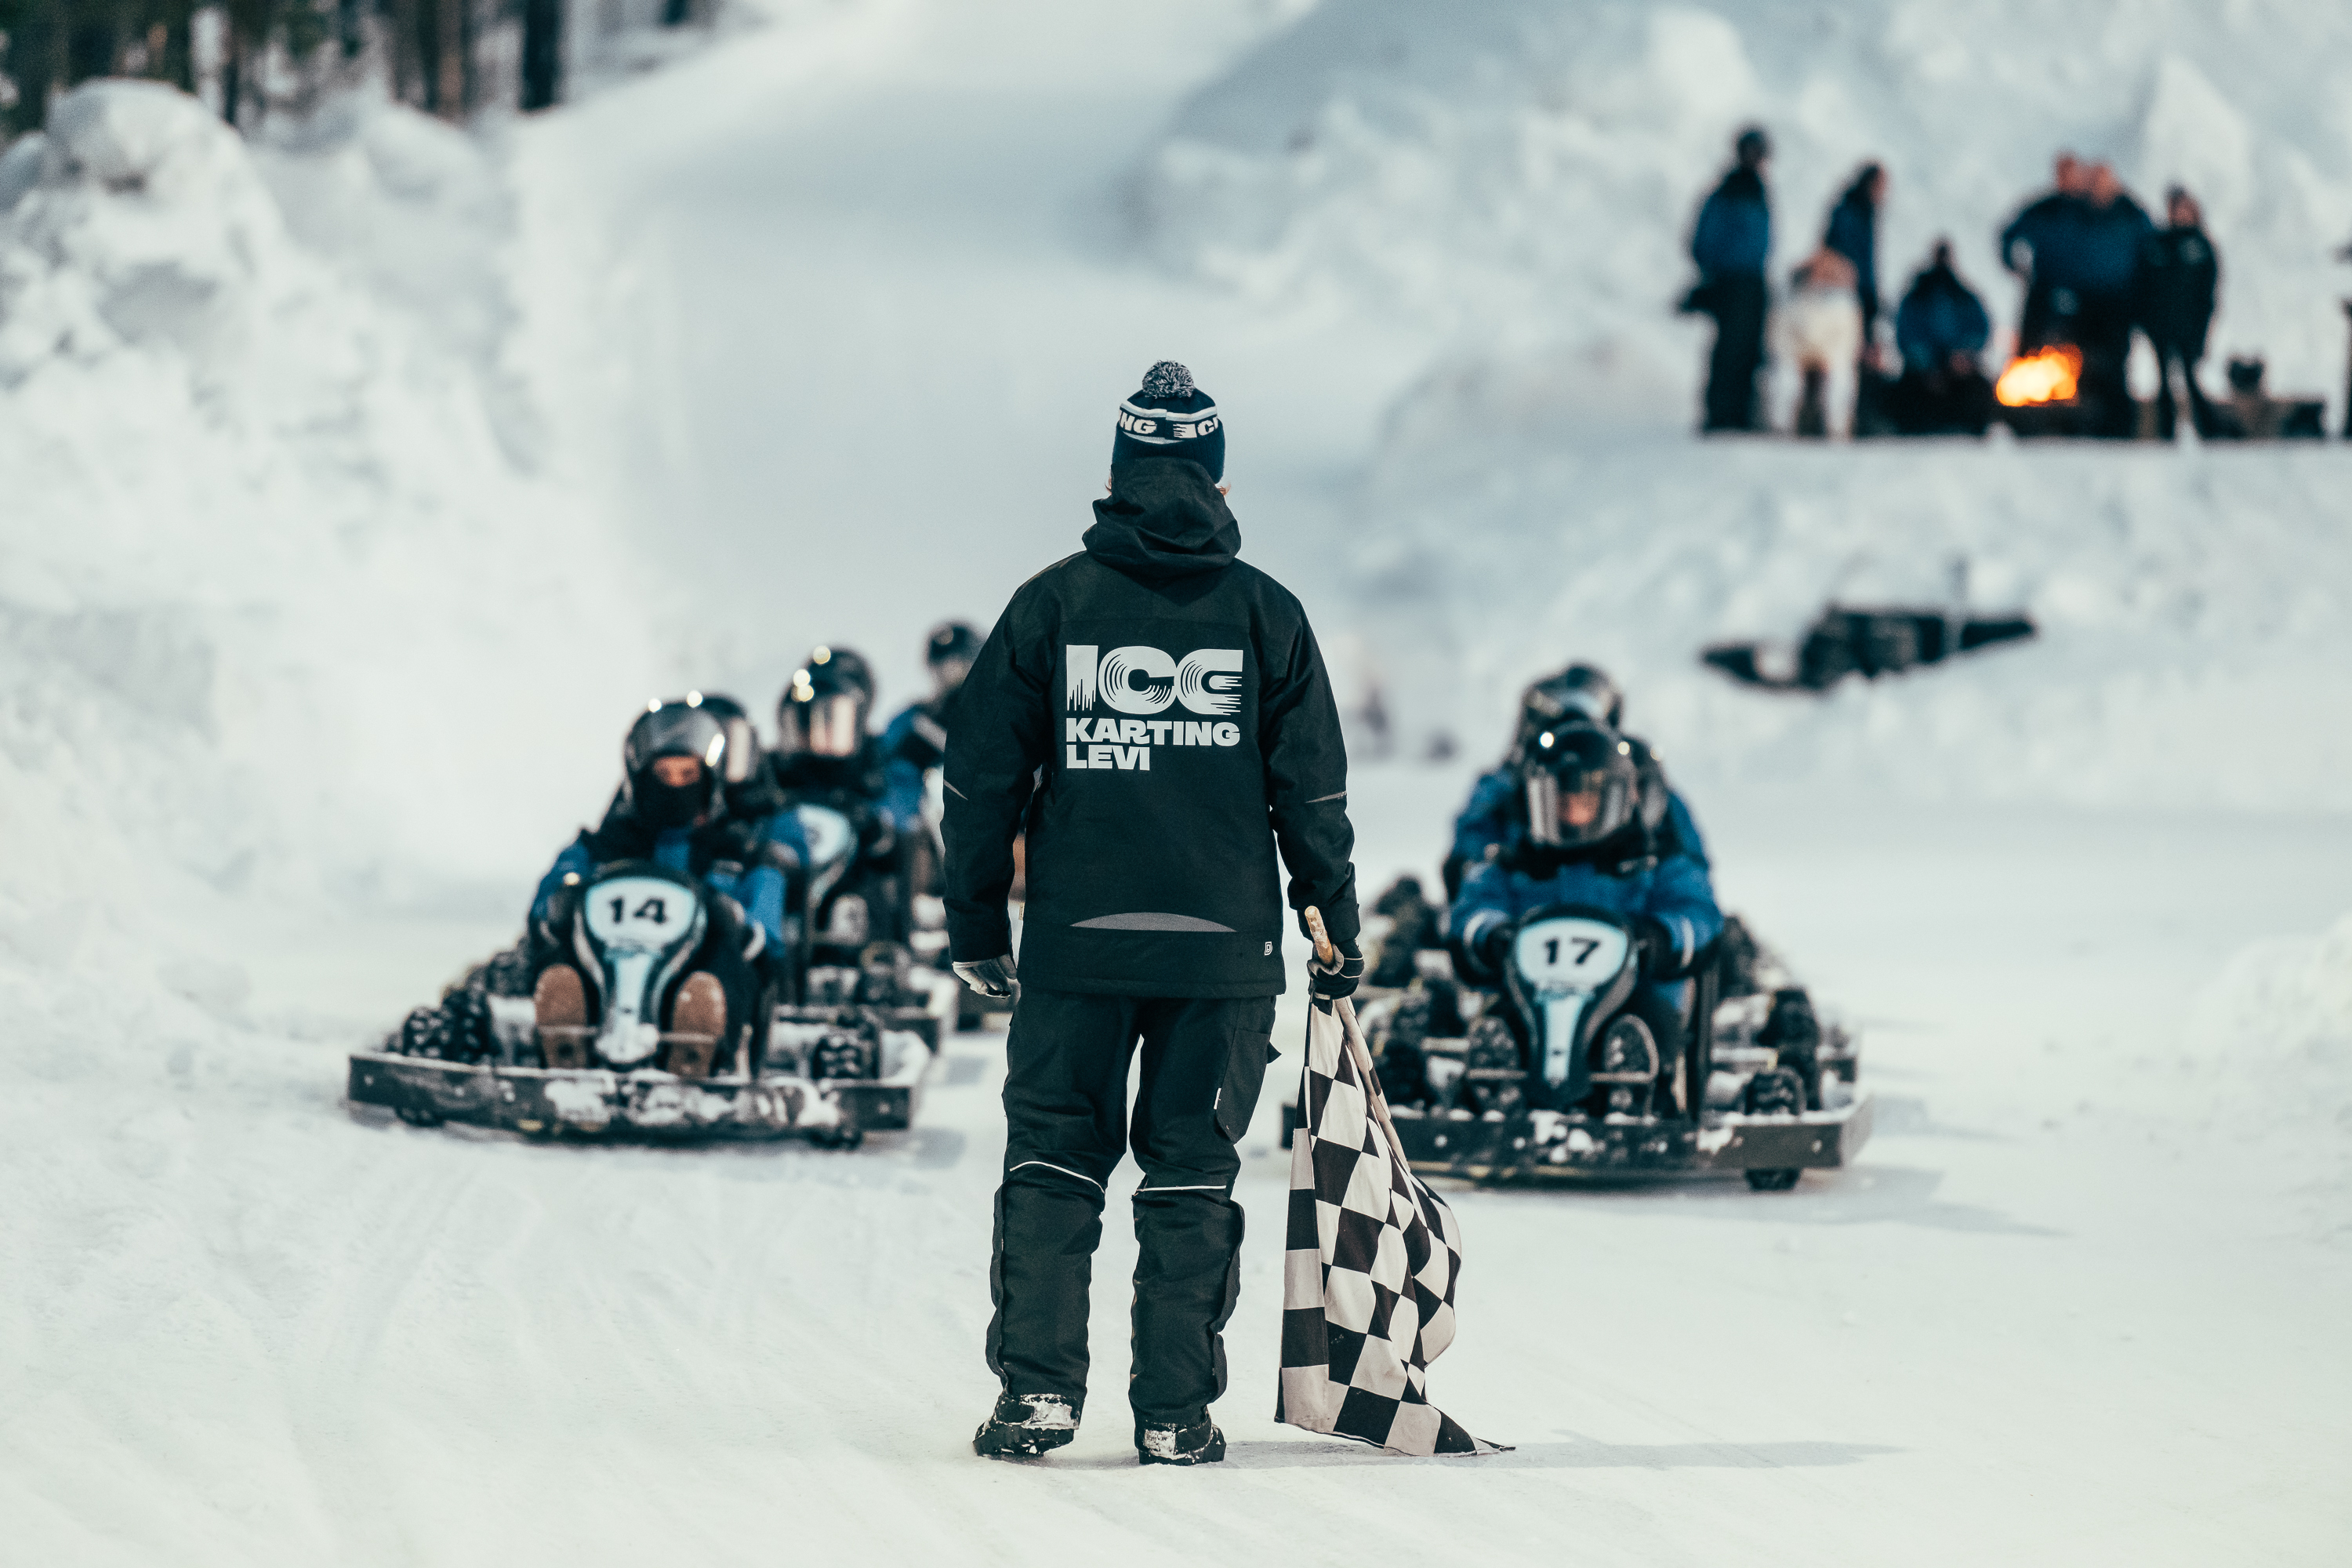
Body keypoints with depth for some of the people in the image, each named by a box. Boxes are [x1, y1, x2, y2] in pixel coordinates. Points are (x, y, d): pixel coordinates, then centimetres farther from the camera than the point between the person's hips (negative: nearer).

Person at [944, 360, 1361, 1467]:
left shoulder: (1054, 602, 0)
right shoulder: (1264, 611, 2)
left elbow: (982, 776, 2)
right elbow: (1312, 789, 4)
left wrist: (976, 922, 12)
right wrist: (1336, 924, 14)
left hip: (1076, 939, 0)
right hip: (1223, 946, 0)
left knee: (1053, 1157, 8)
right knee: (1192, 1172, 6)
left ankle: (1038, 1385, -1)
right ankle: (1176, 1411, 4)